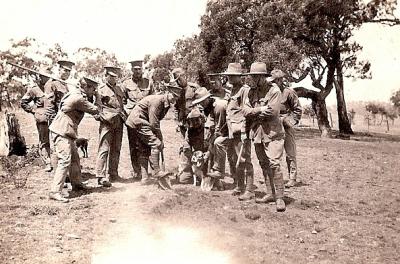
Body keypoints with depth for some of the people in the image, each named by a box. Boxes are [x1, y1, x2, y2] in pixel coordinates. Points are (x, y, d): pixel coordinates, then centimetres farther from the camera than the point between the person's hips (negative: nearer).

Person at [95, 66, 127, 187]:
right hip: (107, 122, -6)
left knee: (116, 149, 10)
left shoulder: (118, 89, 21)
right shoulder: (101, 89, 2)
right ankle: (101, 176, -10)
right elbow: (98, 106, -4)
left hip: (119, 122, 7)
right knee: (104, 149, -10)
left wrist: (124, 116, 15)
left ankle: (113, 173, 18)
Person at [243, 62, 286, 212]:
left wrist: (253, 112, -7)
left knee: (274, 164, -14)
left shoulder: (274, 90, -8)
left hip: (272, 132, -6)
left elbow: (272, 111, -17)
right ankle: (272, 194, 23)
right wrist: (261, 110, -13)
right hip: (256, 132, 7)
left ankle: (280, 198, -9)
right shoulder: (248, 92, 10)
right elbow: (245, 111, 1)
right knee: (264, 165, 12)